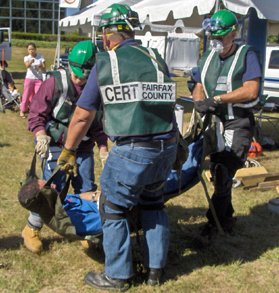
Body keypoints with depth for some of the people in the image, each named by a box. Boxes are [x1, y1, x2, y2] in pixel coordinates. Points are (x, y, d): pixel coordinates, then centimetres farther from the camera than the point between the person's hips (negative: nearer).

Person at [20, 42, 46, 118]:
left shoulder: (40, 57, -1)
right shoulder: (26, 57, -4)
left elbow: (44, 69, -6)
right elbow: (27, 66, -27)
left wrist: (40, 67, -29)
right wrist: (30, 62, -50)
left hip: (39, 79, 0)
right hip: (29, 78, 0)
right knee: (26, 95, 4)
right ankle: (22, 110, 15)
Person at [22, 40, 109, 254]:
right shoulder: (56, 83, -15)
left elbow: (98, 123, 8)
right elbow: (36, 114, -11)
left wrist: (103, 147, -1)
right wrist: (41, 135, -27)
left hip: (83, 147, 4)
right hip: (56, 146, -4)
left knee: (87, 191, 8)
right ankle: (32, 229, 15)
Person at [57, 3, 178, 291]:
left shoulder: (105, 63, 0)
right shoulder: (157, 60, 11)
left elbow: (82, 116, 3)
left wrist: (68, 151, 16)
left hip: (131, 151, -5)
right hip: (167, 148, 5)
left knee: (113, 209, 12)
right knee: (153, 202, 24)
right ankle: (155, 269, 31)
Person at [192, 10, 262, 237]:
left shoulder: (246, 55, -8)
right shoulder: (209, 57, 11)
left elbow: (251, 91, -19)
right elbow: (199, 88, 11)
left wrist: (216, 99, -22)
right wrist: (200, 102, -13)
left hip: (239, 124, -6)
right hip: (215, 122, 6)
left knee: (224, 175, -10)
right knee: (218, 174, 14)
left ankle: (213, 222, 3)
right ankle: (227, 217, 30)